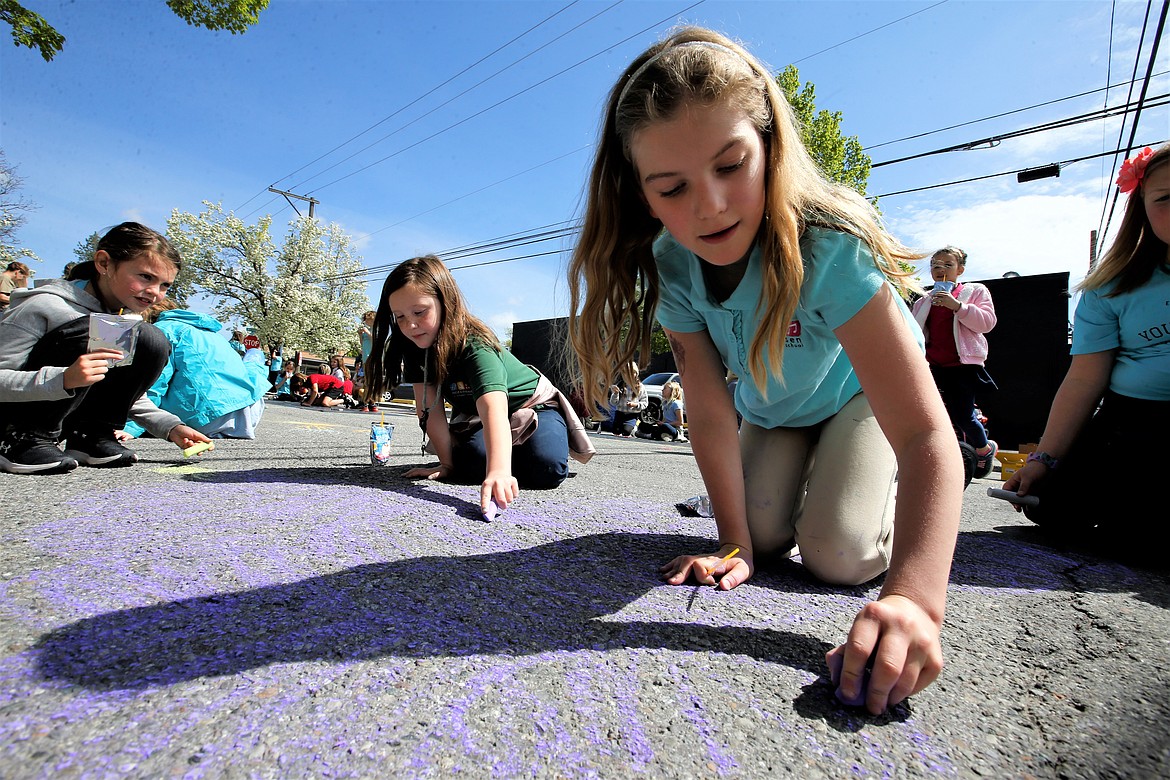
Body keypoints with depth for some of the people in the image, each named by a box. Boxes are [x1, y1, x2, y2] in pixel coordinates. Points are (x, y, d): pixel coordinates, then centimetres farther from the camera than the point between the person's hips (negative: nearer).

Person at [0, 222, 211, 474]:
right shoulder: (45, 306, -17)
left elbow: (125, 391, 7)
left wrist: (171, 427, -9)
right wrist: (63, 379, -41)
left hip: (61, 417, 6)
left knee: (151, 341, -12)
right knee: (91, 333, -28)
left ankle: (89, 436, -7)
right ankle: (23, 439, -17)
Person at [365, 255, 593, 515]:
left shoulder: (476, 346, -37)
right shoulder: (415, 347, -17)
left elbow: (494, 407, -53)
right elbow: (430, 409, -16)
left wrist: (499, 472, -68)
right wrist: (447, 464, -18)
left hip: (532, 403, -5)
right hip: (474, 415, 5)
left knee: (546, 470, -27)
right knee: (470, 462, -23)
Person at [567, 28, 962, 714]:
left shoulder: (827, 246, -38)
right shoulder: (670, 267, -25)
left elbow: (927, 435, -43)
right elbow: (710, 411, -23)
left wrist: (913, 598, -56)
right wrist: (735, 543, -22)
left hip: (858, 391, -3)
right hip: (771, 407, 3)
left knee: (835, 558, -14)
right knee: (766, 538, -8)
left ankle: (881, 492, 20)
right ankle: (803, 483, 26)